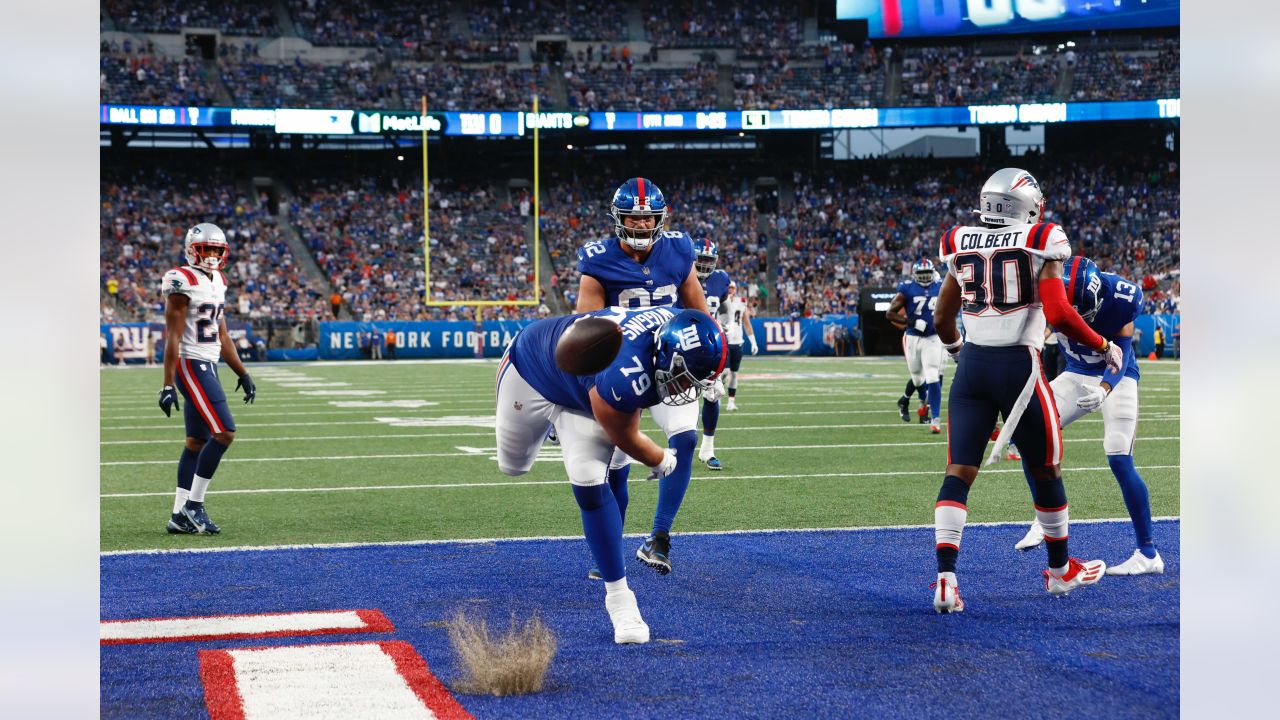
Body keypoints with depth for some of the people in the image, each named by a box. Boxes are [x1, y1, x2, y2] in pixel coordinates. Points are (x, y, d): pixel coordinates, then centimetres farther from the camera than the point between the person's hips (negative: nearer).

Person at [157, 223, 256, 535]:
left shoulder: (217, 282, 14)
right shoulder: (183, 283, -13)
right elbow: (173, 338, -15)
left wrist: (243, 374, 20)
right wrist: (167, 386, -18)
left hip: (208, 366, 9)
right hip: (191, 365, -9)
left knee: (197, 442, 9)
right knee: (224, 432, -14)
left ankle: (180, 516, 12)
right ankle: (193, 506, -7)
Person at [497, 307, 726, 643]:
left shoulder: (678, 327, -29)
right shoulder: (625, 379, -47)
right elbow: (626, 439, -24)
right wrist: (662, 461, -5)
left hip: (580, 390, 4)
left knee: (592, 483, -11)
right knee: (513, 465, 21)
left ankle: (619, 597, -2)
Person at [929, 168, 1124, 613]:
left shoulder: (961, 247, 8)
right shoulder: (1040, 244, -5)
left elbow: (942, 320, 16)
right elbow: (1059, 315, -14)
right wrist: (1104, 348, 1)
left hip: (972, 366, 3)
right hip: (1019, 367, -3)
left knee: (959, 472, 1)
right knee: (1045, 470, 14)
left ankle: (945, 577, -14)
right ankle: (1061, 571, 30)